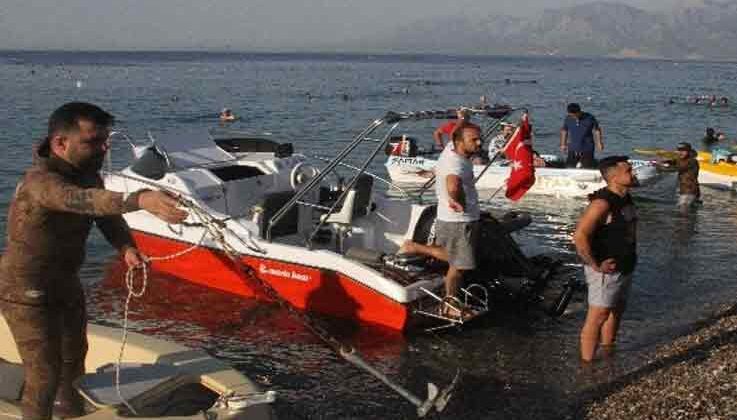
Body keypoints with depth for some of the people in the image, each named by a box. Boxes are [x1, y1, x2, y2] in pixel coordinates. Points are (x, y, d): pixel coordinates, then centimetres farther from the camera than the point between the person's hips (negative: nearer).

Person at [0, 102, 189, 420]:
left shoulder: (87, 172, -6)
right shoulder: (41, 182, -34)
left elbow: (105, 214, -3)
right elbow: (81, 200, -53)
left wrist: (126, 246, -25)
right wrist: (139, 199, -70)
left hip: (65, 281, 9)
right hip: (27, 290, -9)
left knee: (74, 354, 27)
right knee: (44, 372, -6)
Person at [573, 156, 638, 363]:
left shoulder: (625, 198, 7)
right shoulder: (603, 202, -23)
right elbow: (580, 236, -31)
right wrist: (595, 265, -24)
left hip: (624, 268, 10)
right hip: (607, 270, -10)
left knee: (616, 311, 21)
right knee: (597, 316, -4)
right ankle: (587, 363, 2)